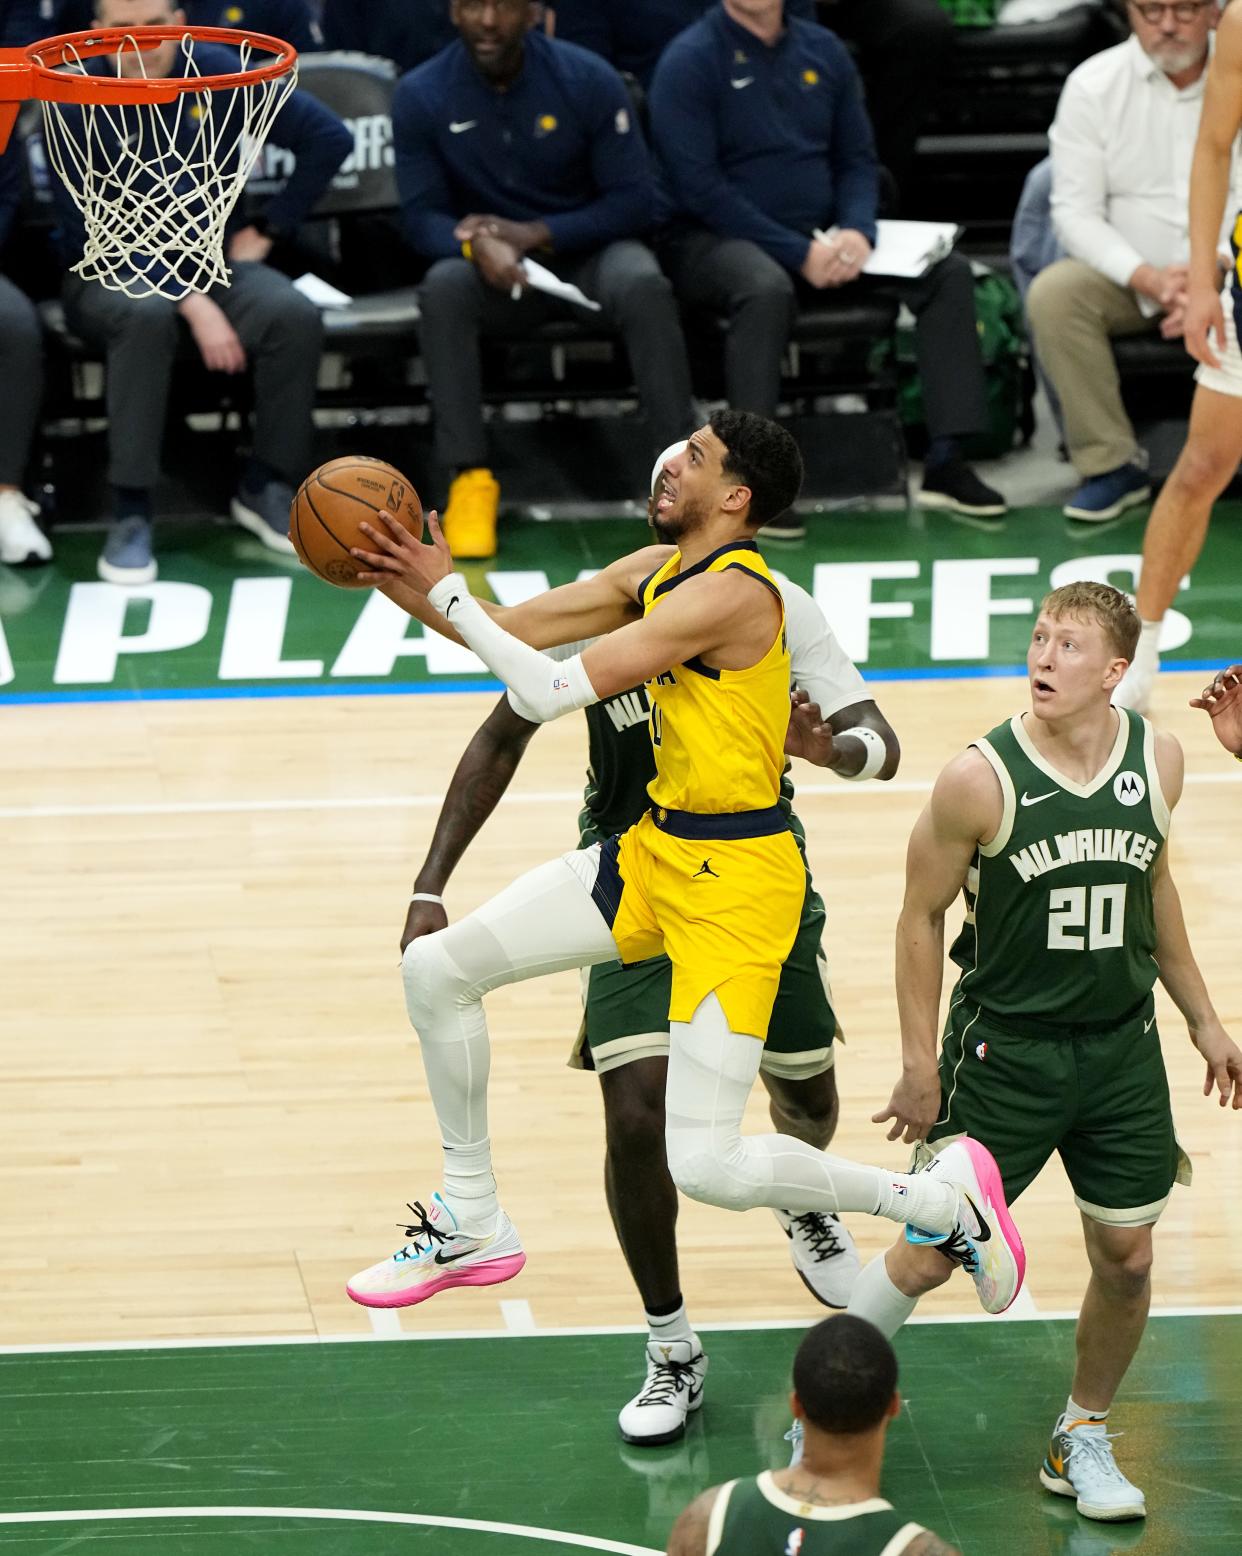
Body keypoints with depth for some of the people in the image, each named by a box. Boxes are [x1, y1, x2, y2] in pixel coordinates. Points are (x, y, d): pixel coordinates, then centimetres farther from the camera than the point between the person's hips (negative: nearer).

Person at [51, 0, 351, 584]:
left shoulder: (218, 76, -5)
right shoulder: (76, 104, -13)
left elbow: (330, 138, 2)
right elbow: (93, 235, -18)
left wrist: (269, 227, -1)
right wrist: (192, 302, -26)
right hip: (108, 277, -3)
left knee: (293, 315, -26)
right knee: (146, 316, -38)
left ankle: (266, 487, -8)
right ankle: (130, 513, -32)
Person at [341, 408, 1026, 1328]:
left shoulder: (730, 593, -22)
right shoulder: (656, 572, 7)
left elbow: (549, 694, -24)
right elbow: (511, 633, 11)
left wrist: (448, 592, -14)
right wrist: (404, 584, -4)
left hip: (737, 879, -9)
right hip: (657, 848, 10)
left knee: (706, 1163, -15)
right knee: (436, 969, 7)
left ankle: (946, 1202, 6)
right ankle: (473, 1227, 23)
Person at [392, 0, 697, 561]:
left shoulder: (588, 80, -9)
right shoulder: (421, 95, -6)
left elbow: (633, 200, -9)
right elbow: (421, 217, -8)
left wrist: (535, 234, -23)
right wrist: (477, 242, -31)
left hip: (585, 249, 0)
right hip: (491, 266, 1)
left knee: (643, 285, -34)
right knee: (444, 287, -34)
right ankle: (469, 478, -31)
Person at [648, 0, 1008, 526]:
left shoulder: (823, 51, 9)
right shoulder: (689, 62, -8)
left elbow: (857, 160, 13)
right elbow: (700, 186, -15)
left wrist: (856, 231, -10)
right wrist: (800, 254, -21)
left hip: (821, 236, 6)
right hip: (713, 240, -6)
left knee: (948, 272, -11)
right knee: (767, 289, -39)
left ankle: (946, 462, -12)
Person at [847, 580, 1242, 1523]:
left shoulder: (1157, 760, -4)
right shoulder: (981, 779, -18)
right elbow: (922, 917, -7)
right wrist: (919, 1065, -8)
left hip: (1121, 1047, 4)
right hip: (1005, 1049, -4)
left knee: (1127, 1257, 8)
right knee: (929, 1255, 1)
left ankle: (1083, 1442, 28)